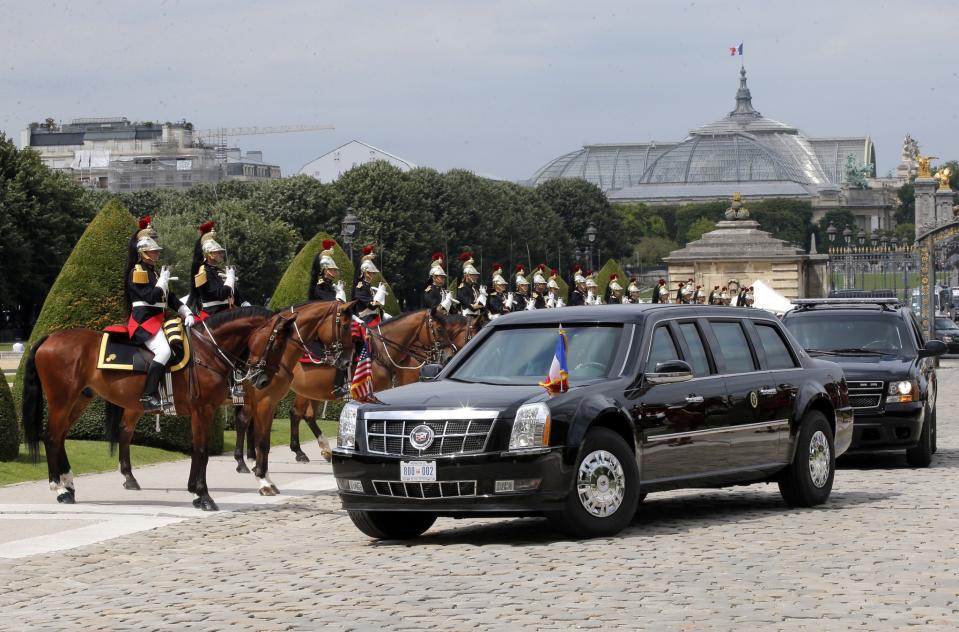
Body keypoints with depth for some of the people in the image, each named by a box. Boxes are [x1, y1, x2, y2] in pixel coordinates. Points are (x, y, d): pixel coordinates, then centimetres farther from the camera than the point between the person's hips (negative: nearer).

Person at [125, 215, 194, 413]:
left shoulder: (154, 272, 22)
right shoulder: (138, 272, -7)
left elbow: (170, 298, 20)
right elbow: (151, 296, -19)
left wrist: (187, 313, 6)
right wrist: (163, 279, -6)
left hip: (157, 320, 10)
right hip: (144, 321, -10)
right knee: (163, 351, -30)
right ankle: (148, 396, -33)